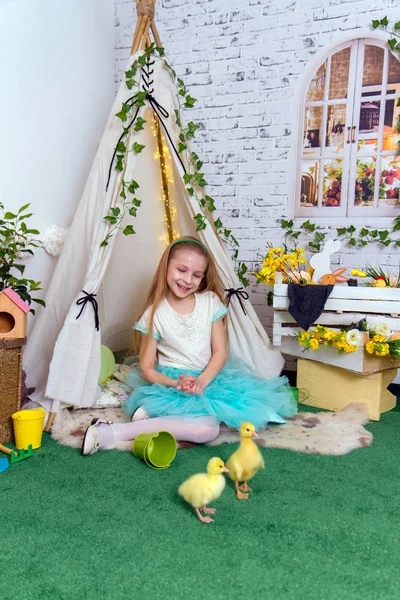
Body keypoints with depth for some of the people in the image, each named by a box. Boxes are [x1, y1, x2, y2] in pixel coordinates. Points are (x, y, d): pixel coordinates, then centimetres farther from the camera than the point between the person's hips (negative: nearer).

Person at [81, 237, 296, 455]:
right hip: (171, 381, -5)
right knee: (207, 428, -30)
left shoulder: (211, 302, 1)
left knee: (250, 404, -22)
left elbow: (220, 352, -1)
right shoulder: (155, 314, -6)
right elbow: (146, 369, -4)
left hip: (208, 377, 5)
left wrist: (201, 381, -20)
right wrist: (175, 384, -22)